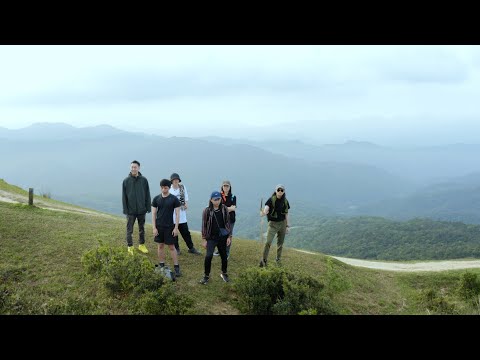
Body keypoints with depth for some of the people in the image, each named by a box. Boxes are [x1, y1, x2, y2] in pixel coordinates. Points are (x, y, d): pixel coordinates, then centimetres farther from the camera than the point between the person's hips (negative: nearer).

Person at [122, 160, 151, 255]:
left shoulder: (144, 180, -3)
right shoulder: (126, 181, -5)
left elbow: (147, 195, 1)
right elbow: (124, 197, -3)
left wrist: (148, 207, -2)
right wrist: (125, 209, -7)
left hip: (141, 209, 1)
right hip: (130, 210, -1)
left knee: (142, 229, 14)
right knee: (129, 230, 5)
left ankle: (142, 245, 29)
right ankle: (130, 247, 17)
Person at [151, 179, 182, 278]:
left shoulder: (174, 199, -6)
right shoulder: (156, 199, 1)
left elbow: (177, 214, -5)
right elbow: (153, 214, 3)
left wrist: (176, 228, -9)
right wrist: (154, 228, -2)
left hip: (169, 227, -3)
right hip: (159, 226, 3)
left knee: (171, 247, 0)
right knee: (160, 245, 11)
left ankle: (176, 268, 6)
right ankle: (161, 265, 23)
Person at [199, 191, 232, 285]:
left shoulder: (224, 209, -1)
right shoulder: (207, 211, -6)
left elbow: (228, 223, 4)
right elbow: (204, 225, -2)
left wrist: (229, 236, 2)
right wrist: (203, 239, -3)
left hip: (222, 237, 2)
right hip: (211, 238, -2)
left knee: (224, 256, 12)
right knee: (208, 256, -13)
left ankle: (224, 273, 33)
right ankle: (206, 275, 5)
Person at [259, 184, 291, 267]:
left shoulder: (285, 201, 1)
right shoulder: (271, 200, -11)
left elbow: (286, 215, 7)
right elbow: (266, 209, -23)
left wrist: (287, 226, 7)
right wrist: (263, 213, -47)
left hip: (282, 223, 4)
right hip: (273, 223, -4)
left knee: (280, 243, 12)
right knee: (268, 242, -13)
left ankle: (278, 260, 29)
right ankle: (264, 260, -1)